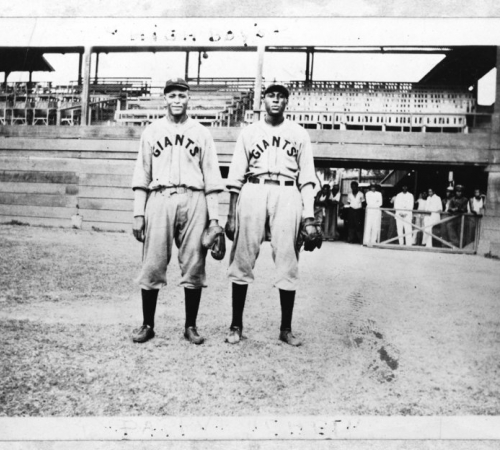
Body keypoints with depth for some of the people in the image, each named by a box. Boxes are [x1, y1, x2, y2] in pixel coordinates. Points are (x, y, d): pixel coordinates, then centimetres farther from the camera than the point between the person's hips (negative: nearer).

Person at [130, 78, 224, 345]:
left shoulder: (201, 133, 13)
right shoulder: (151, 131, 15)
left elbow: (211, 178, 8)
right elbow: (141, 176, 11)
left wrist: (214, 217, 0)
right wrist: (138, 213, 1)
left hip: (193, 200, 0)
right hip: (159, 198, 0)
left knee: (194, 266, 0)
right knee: (152, 265, -2)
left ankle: (191, 326, 12)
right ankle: (148, 325, 12)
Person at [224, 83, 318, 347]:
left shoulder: (299, 134, 15)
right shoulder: (249, 132, 14)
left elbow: (306, 178, 9)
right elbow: (236, 177, 9)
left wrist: (309, 217, -1)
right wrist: (231, 215, 0)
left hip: (287, 195, 0)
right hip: (252, 192, 0)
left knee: (287, 263, -2)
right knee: (242, 260, -2)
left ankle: (286, 328, 9)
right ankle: (236, 325, 9)